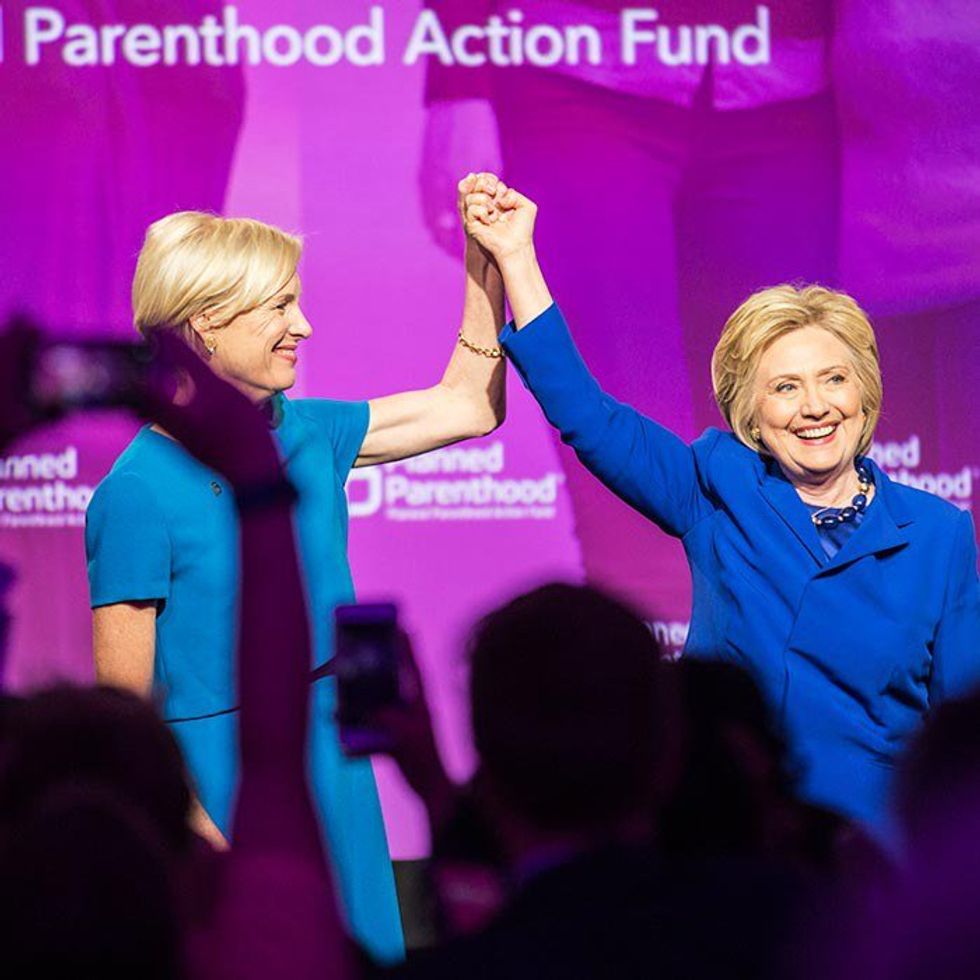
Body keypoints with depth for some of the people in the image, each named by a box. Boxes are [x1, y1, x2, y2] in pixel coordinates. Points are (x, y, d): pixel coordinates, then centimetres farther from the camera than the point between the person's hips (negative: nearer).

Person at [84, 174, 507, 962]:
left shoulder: (306, 434, 5)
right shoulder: (139, 491, -15)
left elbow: (468, 406, 18)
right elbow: (123, 701, -14)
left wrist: (488, 260, 11)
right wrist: (193, 839, -20)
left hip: (335, 777, 7)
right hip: (220, 802, -7)